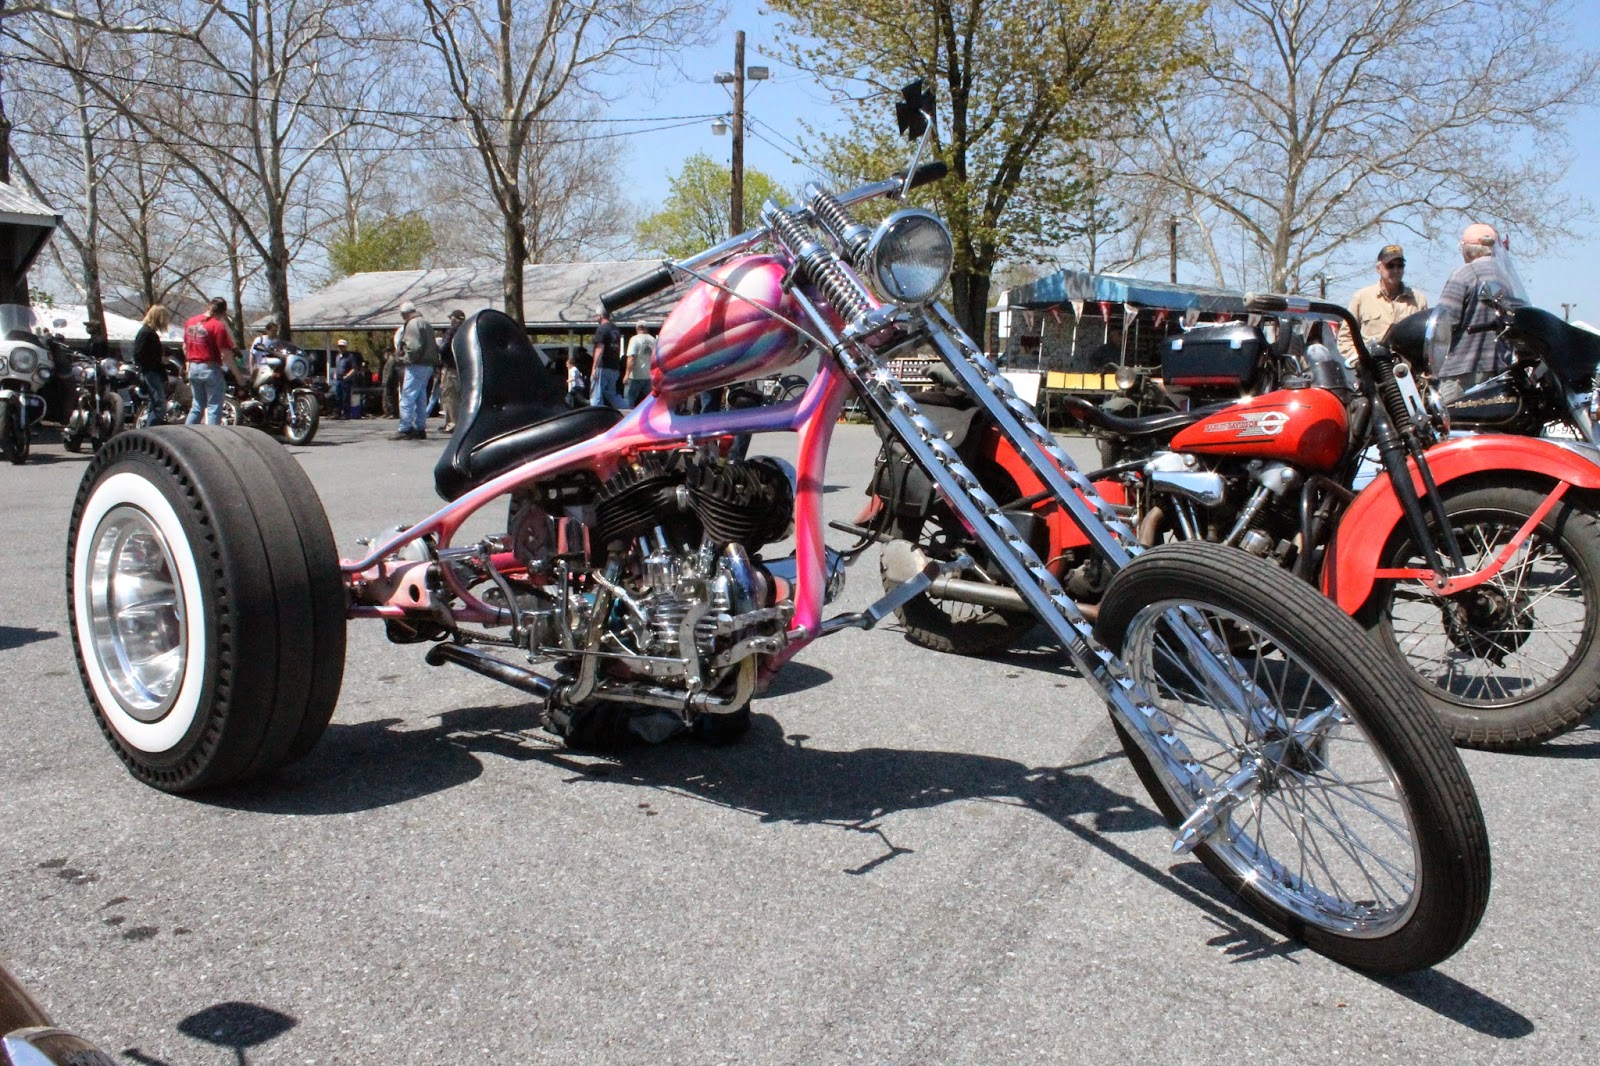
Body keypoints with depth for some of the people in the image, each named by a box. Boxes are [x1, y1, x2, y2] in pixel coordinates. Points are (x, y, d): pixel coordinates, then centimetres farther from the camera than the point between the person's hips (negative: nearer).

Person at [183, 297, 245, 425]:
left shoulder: (190, 322, 8)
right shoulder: (218, 326, -14)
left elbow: (185, 348, 17)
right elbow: (226, 355, -16)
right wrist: (239, 376, -11)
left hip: (193, 368, 7)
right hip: (210, 369, -7)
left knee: (198, 405, 18)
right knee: (214, 407, -1)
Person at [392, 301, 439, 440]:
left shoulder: (412, 324, -10)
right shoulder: (425, 323, 21)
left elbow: (414, 347, -21)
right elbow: (434, 346, 20)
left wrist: (406, 360, -10)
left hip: (416, 366, -10)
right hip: (428, 365, 10)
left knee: (407, 398, -7)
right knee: (421, 399, 13)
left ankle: (405, 429, -9)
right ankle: (420, 429, 16)